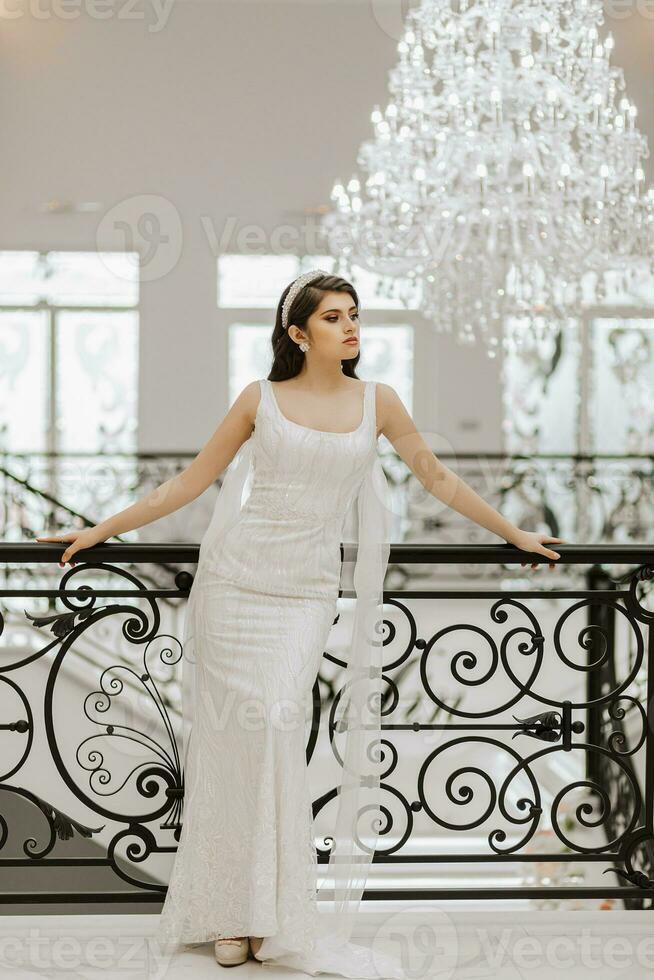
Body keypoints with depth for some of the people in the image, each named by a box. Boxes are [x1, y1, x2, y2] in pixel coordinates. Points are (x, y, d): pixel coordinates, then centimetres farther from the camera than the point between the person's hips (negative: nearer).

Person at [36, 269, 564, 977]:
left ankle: (277, 916, -4)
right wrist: (101, 531, 7)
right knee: (234, 733, -3)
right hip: (234, 575, 0)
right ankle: (232, 911, 3)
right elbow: (190, 481, 8)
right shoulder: (262, 398, 3)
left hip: (305, 591, 0)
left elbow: (436, 477, 17)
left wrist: (514, 533, 21)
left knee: (278, 721, -13)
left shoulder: (376, 401, 7)